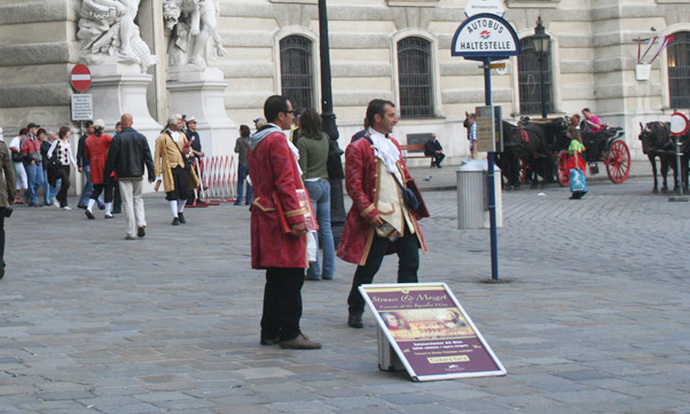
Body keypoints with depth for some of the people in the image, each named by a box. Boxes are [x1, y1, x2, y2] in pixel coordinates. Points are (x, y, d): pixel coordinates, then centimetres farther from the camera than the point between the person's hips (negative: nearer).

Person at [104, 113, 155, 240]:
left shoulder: (117, 139, -8)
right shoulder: (141, 138, 2)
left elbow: (111, 158, -6)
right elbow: (148, 157, 4)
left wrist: (107, 174, 4)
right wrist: (151, 175, 8)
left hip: (124, 176, -3)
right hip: (138, 174, 3)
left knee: (128, 202, -1)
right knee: (138, 198, 19)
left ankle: (131, 232, -2)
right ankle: (141, 223, 1)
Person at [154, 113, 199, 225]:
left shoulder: (182, 135, 16)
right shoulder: (162, 138, -1)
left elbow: (188, 150, 26)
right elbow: (157, 156, -1)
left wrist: (187, 152, -1)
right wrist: (158, 173, -6)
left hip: (182, 167, 4)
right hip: (170, 169, -4)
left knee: (185, 192, 2)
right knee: (172, 193, -5)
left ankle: (180, 212, 24)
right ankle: (175, 216, 0)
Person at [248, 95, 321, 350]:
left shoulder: (255, 142, 17)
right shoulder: (277, 140, -13)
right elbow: (285, 182, -19)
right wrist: (296, 217, -19)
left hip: (264, 213, 10)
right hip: (281, 219, -10)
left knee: (276, 277, 13)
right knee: (291, 276, -7)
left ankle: (270, 331, 16)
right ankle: (290, 333, -7)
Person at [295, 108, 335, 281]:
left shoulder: (303, 142, -11)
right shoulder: (324, 139, 7)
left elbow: (302, 170, -14)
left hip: (310, 185, -6)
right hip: (325, 184, 6)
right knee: (326, 228, 9)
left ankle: (314, 271, -2)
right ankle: (328, 271, 10)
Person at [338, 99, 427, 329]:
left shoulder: (393, 144, 17)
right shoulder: (358, 148, -8)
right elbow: (353, 186, -12)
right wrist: (369, 212, -19)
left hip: (402, 216, 8)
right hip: (378, 220, -8)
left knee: (410, 263, 7)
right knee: (368, 267, 0)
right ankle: (355, 311, 12)